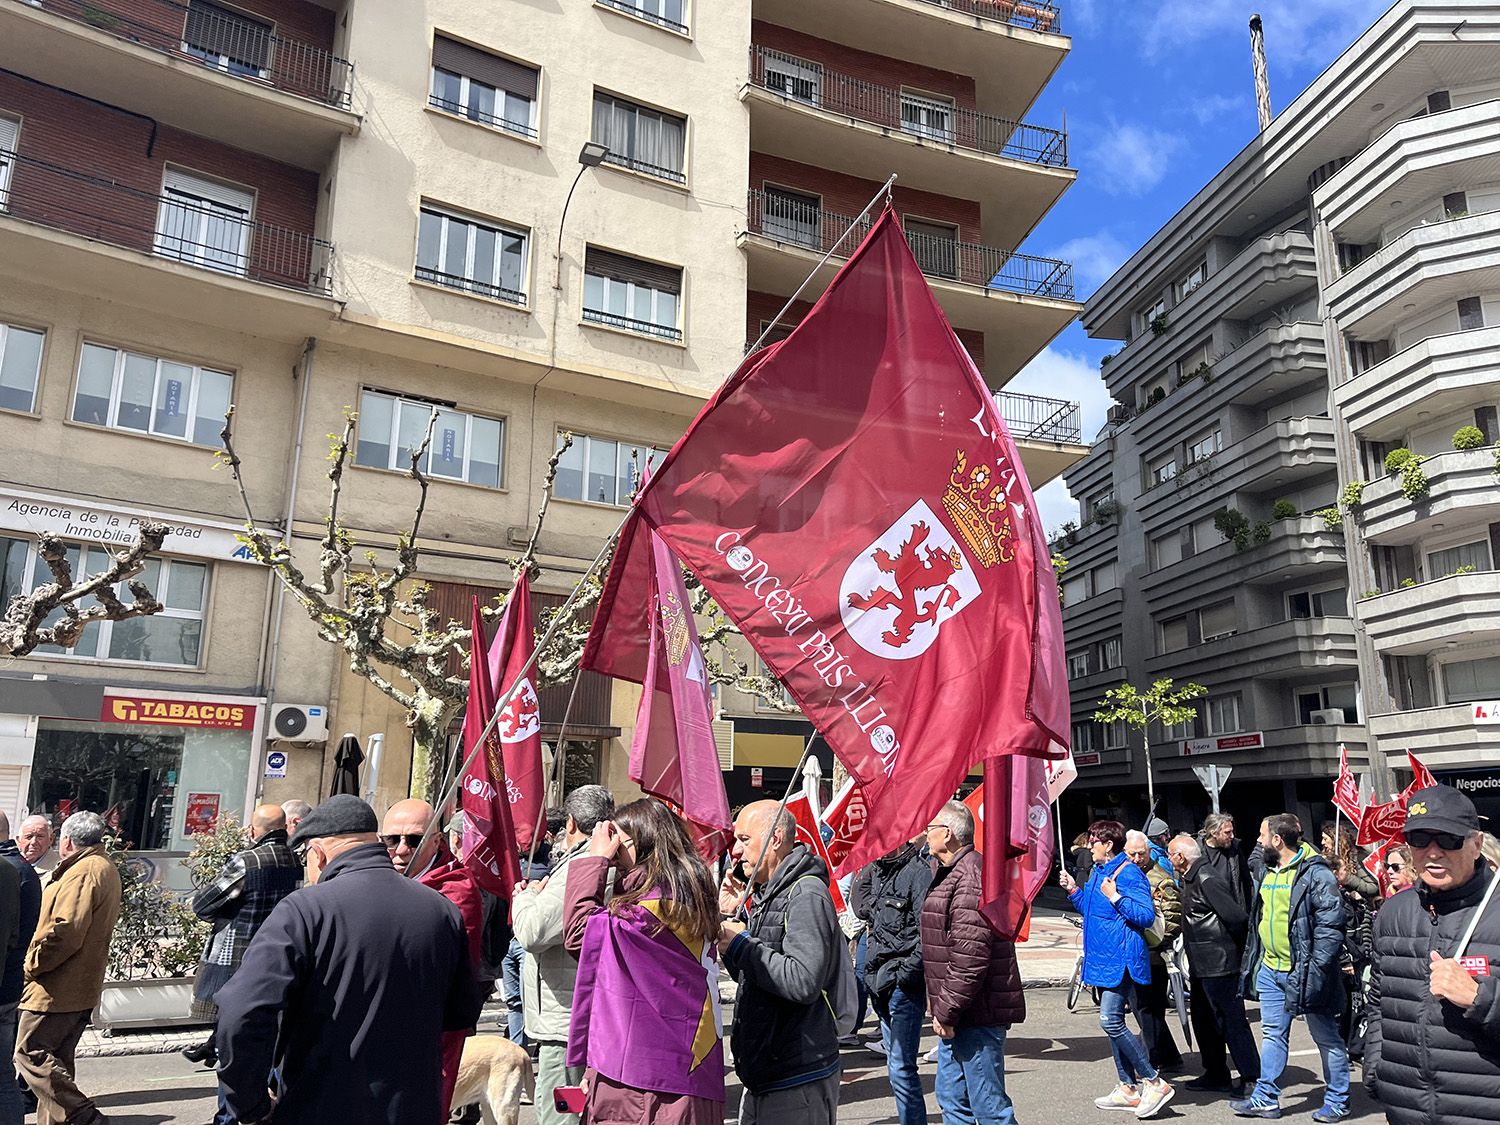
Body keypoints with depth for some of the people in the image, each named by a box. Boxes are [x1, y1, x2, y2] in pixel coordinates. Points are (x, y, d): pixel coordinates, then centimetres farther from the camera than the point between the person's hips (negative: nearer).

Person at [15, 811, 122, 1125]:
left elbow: (65, 929, -25)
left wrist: (34, 964, -13)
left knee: (30, 1054, -7)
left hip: (55, 988, -10)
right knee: (56, 1060, 15)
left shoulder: (83, 871, -16)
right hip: (83, 986, 10)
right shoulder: (107, 869, 17)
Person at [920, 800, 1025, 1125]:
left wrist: (947, 1009, -19)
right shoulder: (949, 873, 14)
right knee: (951, 1097, 17)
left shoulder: (971, 876, -20)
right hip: (955, 1013, 10)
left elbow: (971, 955, -24)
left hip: (976, 1013, -10)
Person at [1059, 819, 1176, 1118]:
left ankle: (1154, 1083, -3)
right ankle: (1128, 1089, 21)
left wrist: (1116, 897, -25)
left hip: (1121, 960, -10)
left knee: (1111, 1020, -14)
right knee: (1112, 1022, 12)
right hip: (1103, 959, 10)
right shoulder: (1097, 872, 14)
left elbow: (1146, 915, -20)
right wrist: (1074, 891, 13)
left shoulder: (1129, 873, -14)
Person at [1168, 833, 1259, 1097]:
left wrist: (1234, 947, -10)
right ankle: (1216, 1075, 27)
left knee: (1231, 1020, -3)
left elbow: (1236, 917, -24)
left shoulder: (1207, 879, -20)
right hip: (1202, 964, 11)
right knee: (1204, 1020, 17)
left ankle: (1252, 1077, 6)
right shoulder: (1192, 879, 12)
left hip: (1219, 964, -11)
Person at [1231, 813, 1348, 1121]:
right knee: (1272, 1035, 13)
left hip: (1303, 971, -8)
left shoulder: (1316, 873, -15)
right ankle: (1266, 1099, 20)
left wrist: (1315, 970, -23)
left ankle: (1337, 1102, 22)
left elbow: (1330, 926, -19)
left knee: (1326, 1038, 8)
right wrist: (1251, 963, 18)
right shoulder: (1268, 873, 11)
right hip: (1270, 970, 8)